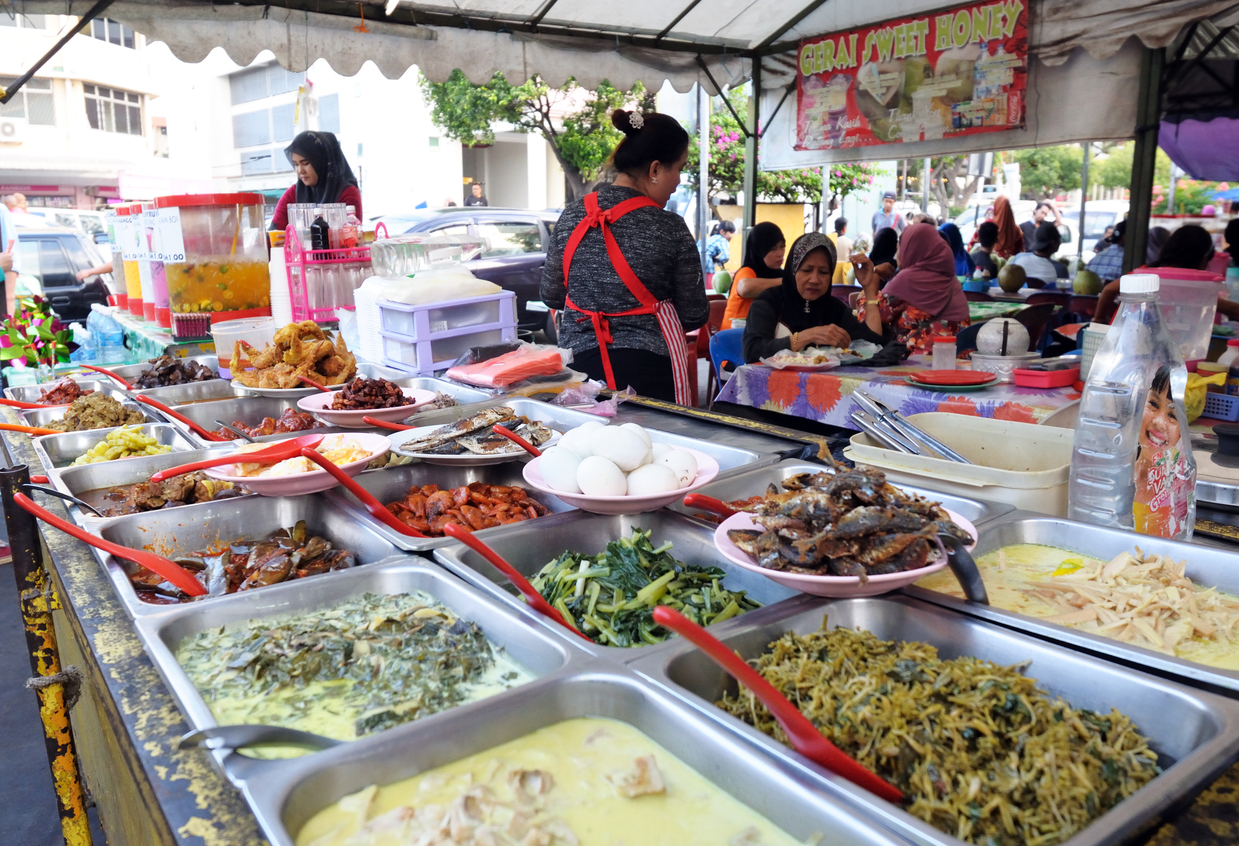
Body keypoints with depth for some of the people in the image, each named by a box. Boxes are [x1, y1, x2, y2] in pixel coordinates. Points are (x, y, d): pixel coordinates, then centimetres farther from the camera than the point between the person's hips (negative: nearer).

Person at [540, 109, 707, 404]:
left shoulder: (571, 216, -1)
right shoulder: (670, 229, -12)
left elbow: (550, 296, 9)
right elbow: (694, 316, -3)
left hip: (578, 360, 4)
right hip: (648, 367, -4)